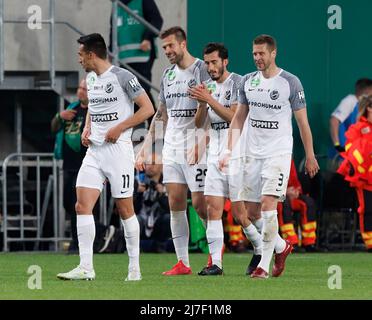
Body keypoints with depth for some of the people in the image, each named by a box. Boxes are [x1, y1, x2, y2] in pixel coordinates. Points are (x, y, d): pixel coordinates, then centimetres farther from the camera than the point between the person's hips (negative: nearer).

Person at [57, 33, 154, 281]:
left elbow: (148, 109, -10)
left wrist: (119, 128, -15)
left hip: (118, 149, -7)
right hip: (94, 150, 7)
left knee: (125, 209, -1)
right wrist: (87, 128, 11)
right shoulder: (91, 79, 14)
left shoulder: (122, 77, -9)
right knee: (83, 205, -6)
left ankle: (135, 267, 9)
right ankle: (86, 268, -7)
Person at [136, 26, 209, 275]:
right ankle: (183, 263, 2)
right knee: (176, 203, 1)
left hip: (196, 148, -6)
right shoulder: (168, 75, 15)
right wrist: (145, 149, 16)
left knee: (199, 203, -6)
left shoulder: (202, 70, -6)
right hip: (172, 148, 6)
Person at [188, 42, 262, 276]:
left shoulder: (239, 83, -7)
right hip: (216, 155, 6)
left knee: (240, 210, -4)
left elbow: (235, 117, -17)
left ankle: (261, 250, 18)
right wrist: (203, 103, -10)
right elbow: (199, 124, 8)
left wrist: (210, 100, -22)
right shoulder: (208, 86, 12)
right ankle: (216, 263, -5)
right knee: (213, 208, -4)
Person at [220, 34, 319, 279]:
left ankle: (264, 264, -11)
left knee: (268, 205, -17)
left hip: (279, 154, -5)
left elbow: (303, 122, -1)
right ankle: (281, 247, 28)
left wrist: (310, 155, 0)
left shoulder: (290, 82, -6)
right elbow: (239, 118, 14)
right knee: (252, 211, 4)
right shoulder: (248, 82, 7)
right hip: (253, 154, 5)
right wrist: (229, 150, 7)